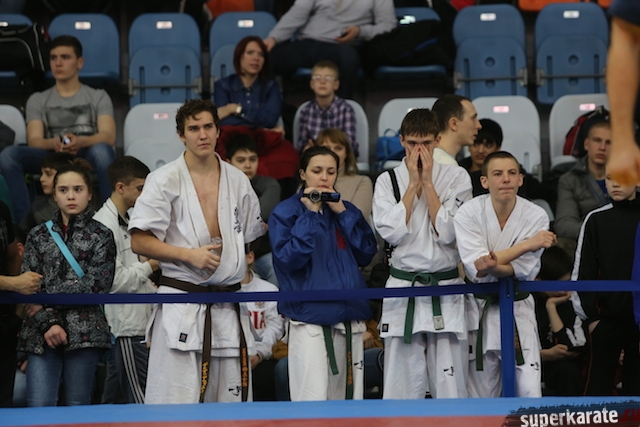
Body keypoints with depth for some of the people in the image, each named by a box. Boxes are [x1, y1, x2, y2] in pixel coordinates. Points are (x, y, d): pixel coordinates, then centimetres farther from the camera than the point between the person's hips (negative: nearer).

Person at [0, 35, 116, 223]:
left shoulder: (98, 97, 16)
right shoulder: (38, 100, 20)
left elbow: (108, 137, -2)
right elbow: (34, 141, 4)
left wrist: (80, 141, -26)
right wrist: (54, 143, -22)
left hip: (87, 156, -2)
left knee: (101, 150, -39)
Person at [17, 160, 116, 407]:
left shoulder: (101, 235, 6)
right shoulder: (38, 236, 12)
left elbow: (96, 285, -5)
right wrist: (48, 322, -11)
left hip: (84, 332, -1)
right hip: (42, 333, 1)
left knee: (77, 406, 1)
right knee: (39, 406, -9)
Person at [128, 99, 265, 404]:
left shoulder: (238, 181, 10)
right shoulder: (164, 181, -4)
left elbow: (254, 236, 22)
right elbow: (140, 242, -7)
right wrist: (190, 256, -17)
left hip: (228, 306, 5)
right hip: (182, 307, -5)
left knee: (231, 396, 8)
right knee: (175, 398, -9)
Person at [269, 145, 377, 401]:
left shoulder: (347, 210, 15)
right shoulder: (285, 212, 0)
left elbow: (366, 254, 4)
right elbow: (289, 258, -14)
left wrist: (342, 213, -3)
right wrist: (310, 214, -11)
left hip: (348, 316, 5)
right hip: (310, 317, -5)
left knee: (346, 395, 8)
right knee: (313, 399, -13)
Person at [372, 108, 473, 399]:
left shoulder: (456, 178, 3)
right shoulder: (388, 181, 5)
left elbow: (448, 231, -8)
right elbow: (392, 232, -9)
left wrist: (427, 182, -8)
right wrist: (413, 182, -7)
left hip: (446, 292, 0)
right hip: (403, 290, 0)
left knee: (451, 384, -1)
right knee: (402, 386, 0)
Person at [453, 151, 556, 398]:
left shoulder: (536, 217, -9)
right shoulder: (468, 213, -10)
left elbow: (525, 271, -14)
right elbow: (476, 269, -20)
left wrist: (491, 266, -35)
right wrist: (528, 244, -22)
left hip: (519, 311, 0)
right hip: (480, 311, 0)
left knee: (530, 393, -9)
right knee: (480, 397, 7)